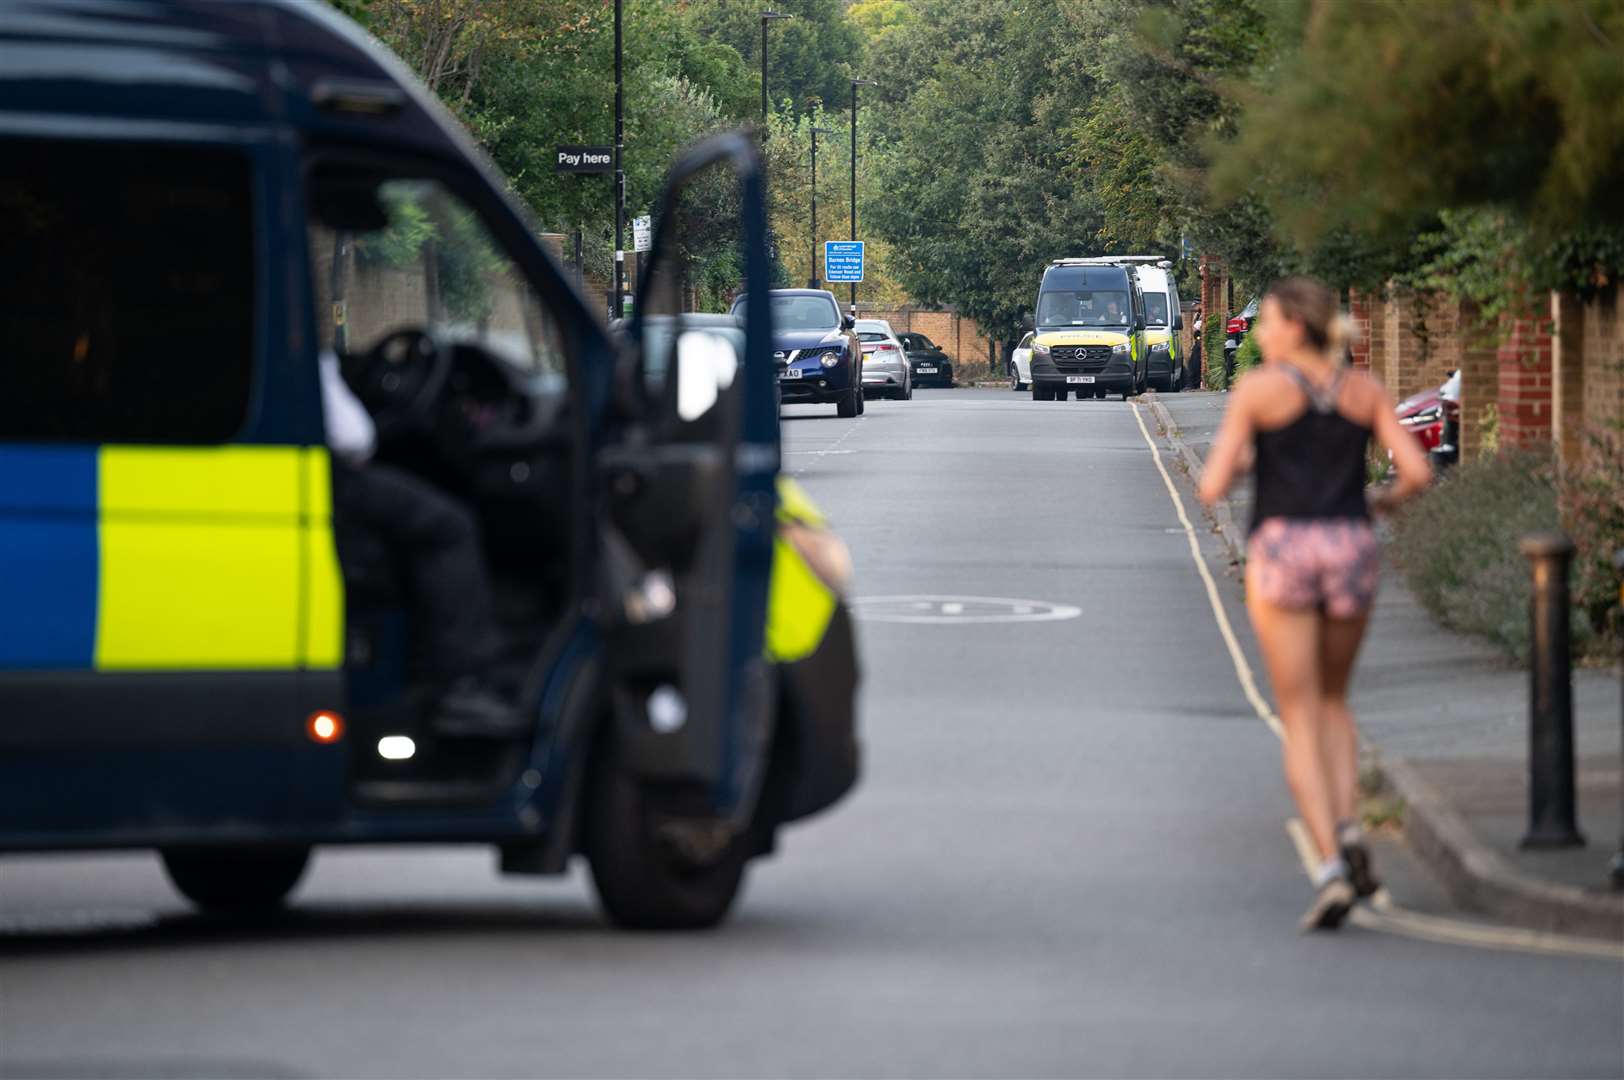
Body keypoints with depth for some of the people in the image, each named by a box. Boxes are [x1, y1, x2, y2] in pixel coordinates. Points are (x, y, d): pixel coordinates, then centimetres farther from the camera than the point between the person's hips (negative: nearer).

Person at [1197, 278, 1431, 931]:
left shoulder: (1257, 391, -2)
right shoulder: (1363, 390, 7)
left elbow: (1211, 489, -5)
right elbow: (1417, 471, -1)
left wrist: (1232, 463, 18)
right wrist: (1384, 500, 21)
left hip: (1282, 553, -3)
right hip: (1351, 552, 3)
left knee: (1301, 721, 2)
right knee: (1332, 700, 24)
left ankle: (1330, 866, -14)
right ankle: (1346, 826, 0)